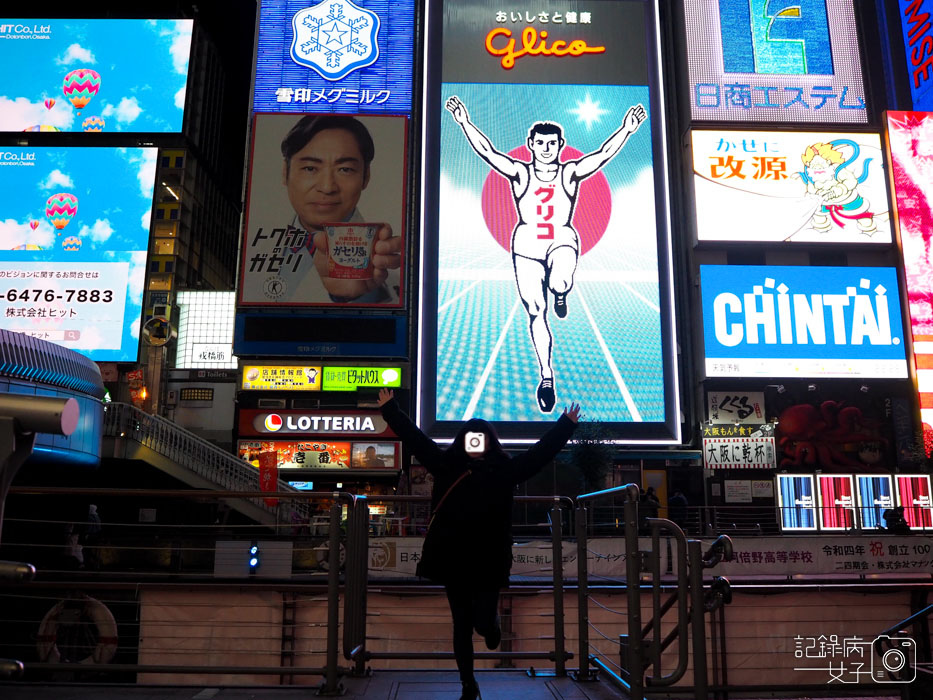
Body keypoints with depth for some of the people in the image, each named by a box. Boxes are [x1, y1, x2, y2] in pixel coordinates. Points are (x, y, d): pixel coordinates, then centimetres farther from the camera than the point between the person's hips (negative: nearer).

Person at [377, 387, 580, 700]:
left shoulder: (503, 471, 0)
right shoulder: (447, 466, 2)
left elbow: (541, 451, -1)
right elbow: (415, 439, 5)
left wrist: (566, 425, -3)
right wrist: (391, 409, 5)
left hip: (489, 563, -1)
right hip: (453, 561, 2)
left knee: (483, 622, -4)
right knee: (462, 625, 10)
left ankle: (492, 625, 35)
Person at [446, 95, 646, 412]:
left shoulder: (571, 173, 5)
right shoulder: (519, 172, 4)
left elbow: (604, 153, -4)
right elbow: (487, 151, -3)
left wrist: (626, 129, -14)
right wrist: (465, 123, -10)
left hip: (562, 240, -1)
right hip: (526, 244, 1)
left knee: (559, 284, -35)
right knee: (535, 312, -2)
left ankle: (561, 293, 7)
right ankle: (546, 376, 11)